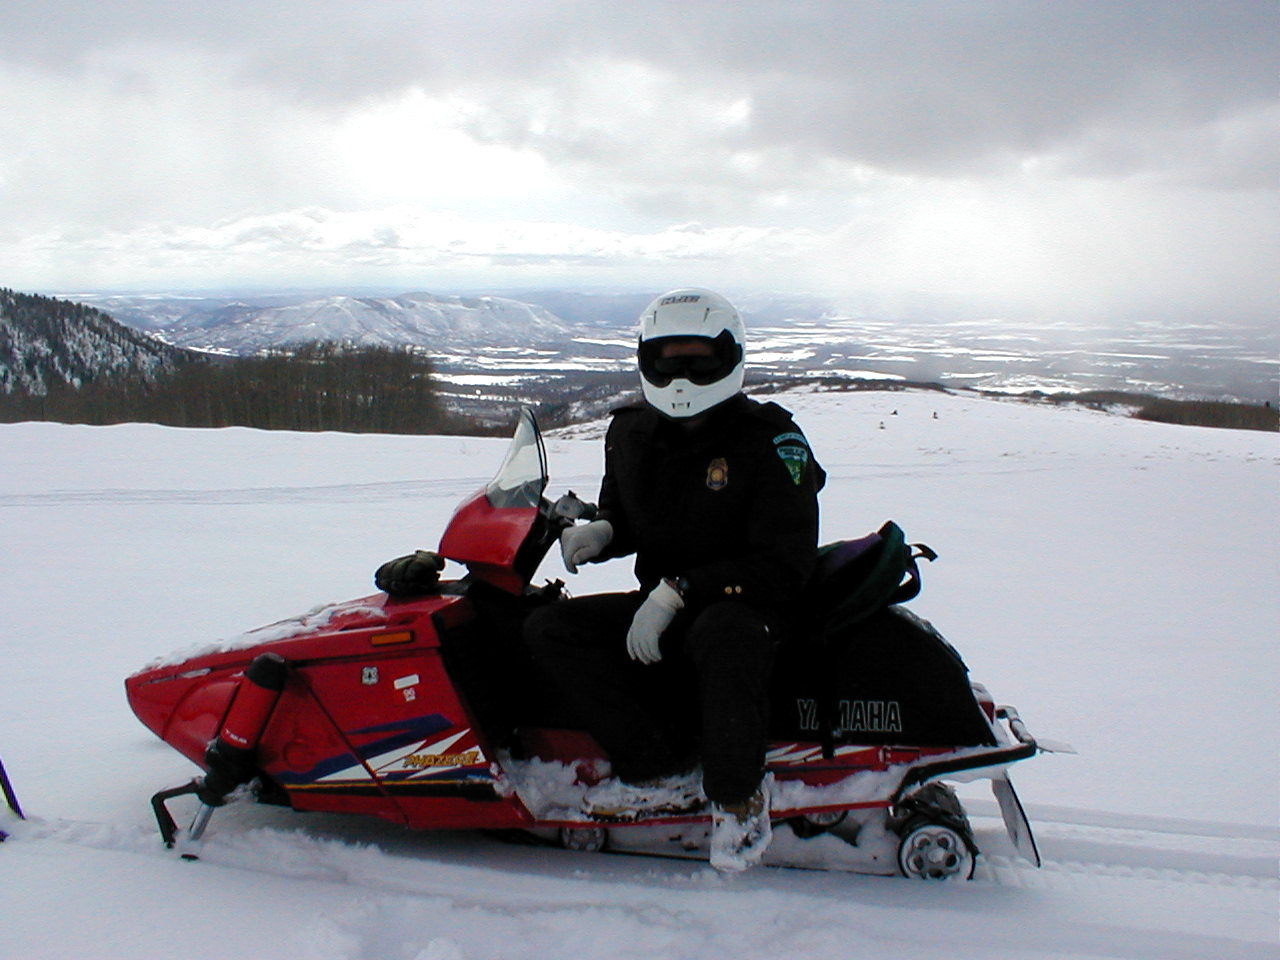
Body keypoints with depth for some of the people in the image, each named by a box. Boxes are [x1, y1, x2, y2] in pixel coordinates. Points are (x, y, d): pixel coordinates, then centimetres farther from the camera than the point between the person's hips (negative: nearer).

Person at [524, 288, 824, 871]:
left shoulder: (769, 438, -12)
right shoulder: (631, 433, 6)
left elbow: (785, 563, -19)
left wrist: (679, 591, -26)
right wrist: (601, 533, -3)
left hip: (753, 605, -6)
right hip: (660, 607, 6)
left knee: (721, 632, -41)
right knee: (549, 628, -14)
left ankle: (738, 793, -18)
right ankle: (662, 773, -15)